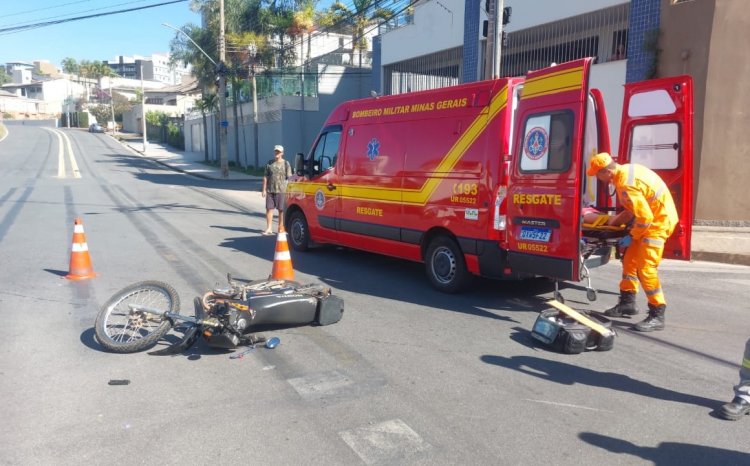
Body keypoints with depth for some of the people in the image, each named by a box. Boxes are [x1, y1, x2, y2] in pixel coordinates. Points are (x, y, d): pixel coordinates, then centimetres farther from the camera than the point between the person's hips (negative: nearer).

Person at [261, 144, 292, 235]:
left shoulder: (286, 164, 1)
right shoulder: (269, 163, 10)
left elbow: (289, 178, -2)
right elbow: (266, 177, 10)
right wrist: (264, 189, 5)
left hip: (281, 190, -3)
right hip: (270, 190, 3)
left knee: (281, 210, 2)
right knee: (269, 208, 1)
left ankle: (281, 228, 12)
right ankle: (269, 229, 5)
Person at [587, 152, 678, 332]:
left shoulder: (626, 185, -28)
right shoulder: (626, 170, 2)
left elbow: (645, 217, -25)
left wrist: (632, 237, -12)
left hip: (658, 221, -10)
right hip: (653, 216, 10)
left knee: (646, 267, -13)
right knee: (630, 260, 14)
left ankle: (657, 315, -6)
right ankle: (627, 302, 24)